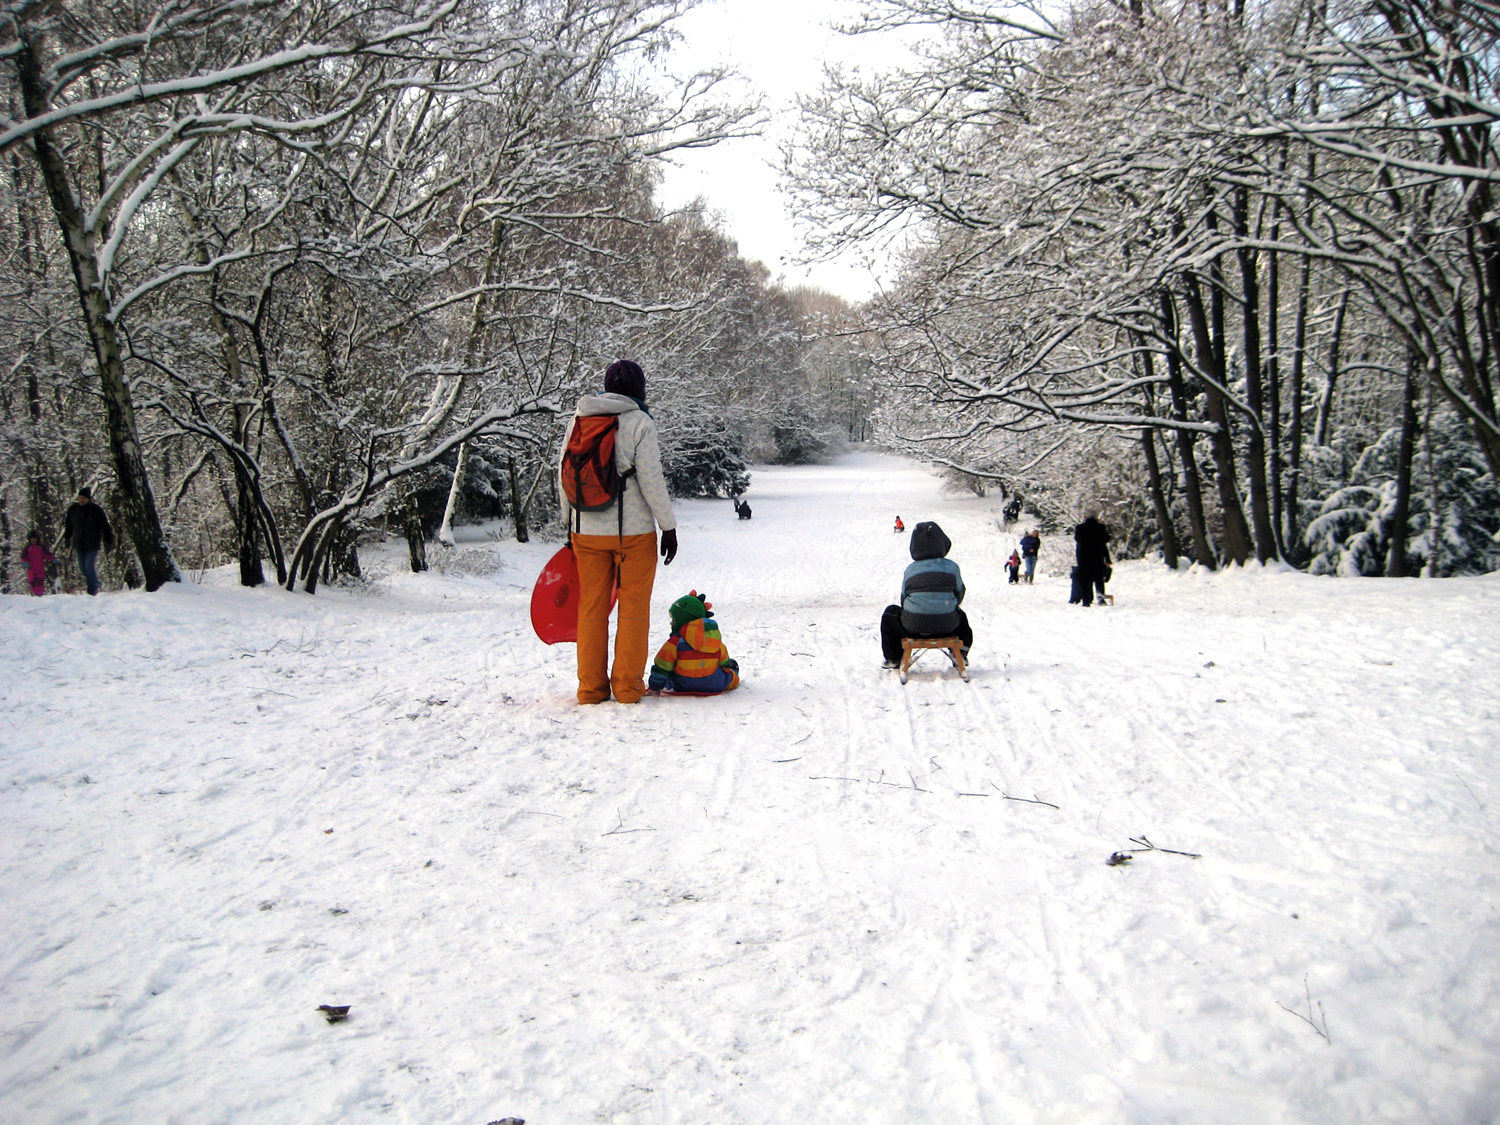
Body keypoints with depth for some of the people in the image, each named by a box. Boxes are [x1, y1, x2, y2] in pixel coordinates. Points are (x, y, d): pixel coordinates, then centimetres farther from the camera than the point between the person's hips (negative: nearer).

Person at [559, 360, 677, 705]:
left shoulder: (579, 418, 5)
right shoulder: (639, 423, -9)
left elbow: (564, 473, 8)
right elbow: (651, 480, -11)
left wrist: (569, 522, 18)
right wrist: (669, 527, -3)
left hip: (586, 532, 4)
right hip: (633, 531, -4)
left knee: (591, 608, 11)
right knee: (634, 608, 7)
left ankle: (591, 687, 15)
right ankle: (627, 686, 9)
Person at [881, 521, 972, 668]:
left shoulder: (910, 570, -3)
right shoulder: (952, 567, -1)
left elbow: (904, 598, 5)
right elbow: (959, 593, 10)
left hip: (913, 627, -2)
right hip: (946, 627, 2)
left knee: (889, 614, 29)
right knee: (960, 616, 38)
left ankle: (893, 658, 32)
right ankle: (960, 654, 37)